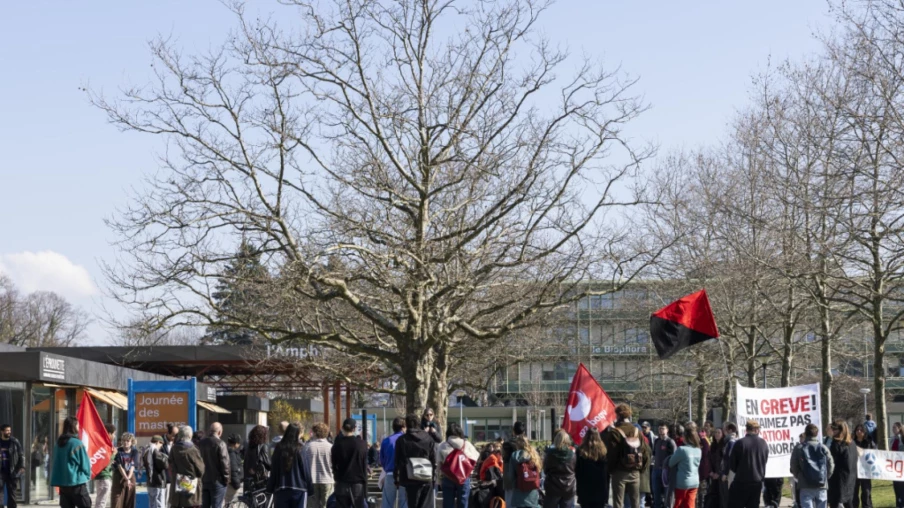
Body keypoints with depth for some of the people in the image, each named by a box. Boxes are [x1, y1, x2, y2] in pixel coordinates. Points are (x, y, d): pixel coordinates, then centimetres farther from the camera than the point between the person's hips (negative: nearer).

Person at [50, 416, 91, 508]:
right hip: (77, 483, -6)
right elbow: (85, 464, -8)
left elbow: (55, 464, 13)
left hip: (62, 483, 6)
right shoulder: (77, 443, -12)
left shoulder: (59, 443, 7)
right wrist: (87, 476, 10)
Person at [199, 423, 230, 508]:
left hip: (203, 480, 6)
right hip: (217, 481, -6)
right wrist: (226, 479, -4)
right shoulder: (220, 444, -15)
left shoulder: (201, 443, 6)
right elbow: (224, 463, -15)